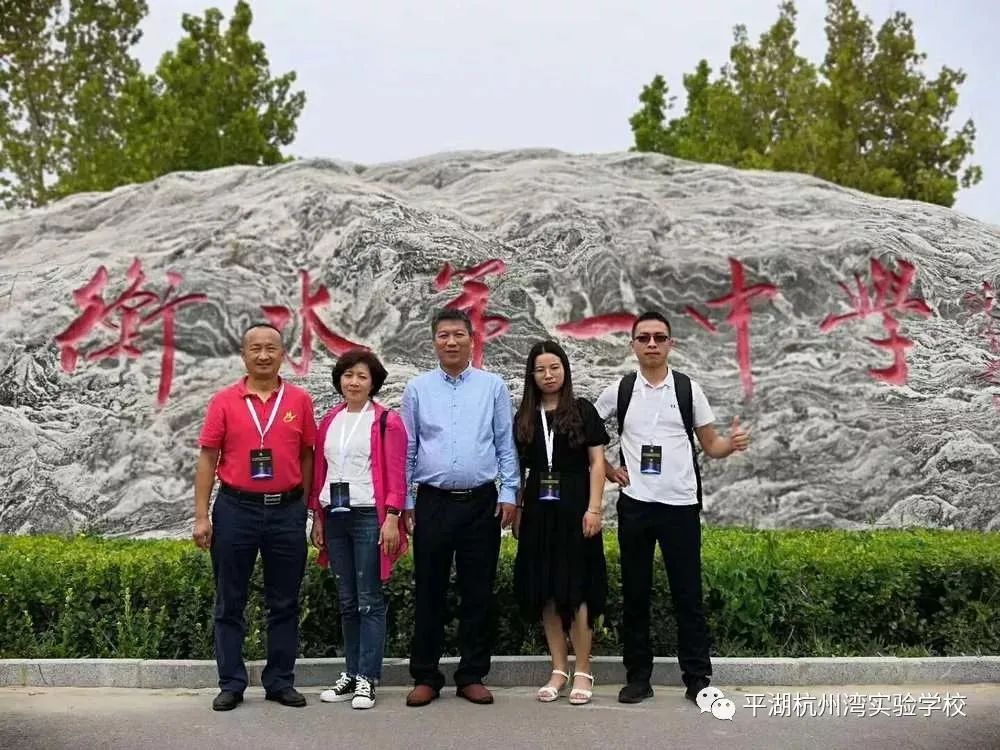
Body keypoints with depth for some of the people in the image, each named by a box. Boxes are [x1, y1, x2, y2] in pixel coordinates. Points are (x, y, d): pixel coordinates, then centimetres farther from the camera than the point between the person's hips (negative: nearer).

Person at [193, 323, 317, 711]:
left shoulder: (300, 400, 3)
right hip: (235, 510, 0)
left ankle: (281, 681, 19)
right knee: (230, 603, 7)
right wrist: (201, 516, -4)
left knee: (285, 603, 8)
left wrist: (304, 507, 5)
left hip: (287, 511, 1)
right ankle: (231, 683, 17)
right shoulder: (224, 401, 1)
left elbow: (307, 456, 9)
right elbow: (207, 459, 1)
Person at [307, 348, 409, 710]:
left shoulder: (387, 422, -3)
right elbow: (319, 472, 15)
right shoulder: (329, 422, 13)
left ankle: (367, 679, 2)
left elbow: (396, 475, -7)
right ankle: (352, 674, 18)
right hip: (335, 517, 5)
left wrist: (392, 518, -14)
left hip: (369, 516, -5)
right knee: (346, 600, 10)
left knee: (369, 600, -3)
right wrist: (317, 517, 11)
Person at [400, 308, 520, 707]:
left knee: (478, 593, 6)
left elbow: (506, 444, 6)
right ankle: (425, 677, 16)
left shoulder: (493, 387, 5)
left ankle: (472, 676, 17)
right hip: (432, 502, 0)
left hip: (481, 502, 0)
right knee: (429, 592, 5)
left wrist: (509, 493, -1)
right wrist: (405, 501, 4)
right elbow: (406, 449, 8)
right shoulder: (417, 389, 6)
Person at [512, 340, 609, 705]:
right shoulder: (524, 418, 10)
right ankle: (559, 669, 15)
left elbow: (597, 462, -2)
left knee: (576, 589, -3)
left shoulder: (583, 410, 1)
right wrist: (516, 510, 6)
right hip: (538, 510, 4)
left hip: (574, 508, -3)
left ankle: (582, 671, 8)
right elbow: (518, 468, 12)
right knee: (545, 591, 5)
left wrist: (594, 508, -11)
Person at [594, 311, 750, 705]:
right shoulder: (619, 391, 4)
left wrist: (732, 443, -17)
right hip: (634, 504, 1)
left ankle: (697, 679, 13)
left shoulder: (688, 389, 2)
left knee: (688, 595, 3)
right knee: (635, 594, 8)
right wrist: (607, 468, 3)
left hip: (681, 505, -1)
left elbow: (710, 444, 4)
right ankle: (637, 677, 18)